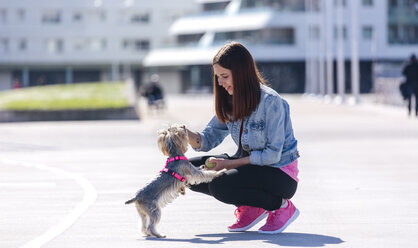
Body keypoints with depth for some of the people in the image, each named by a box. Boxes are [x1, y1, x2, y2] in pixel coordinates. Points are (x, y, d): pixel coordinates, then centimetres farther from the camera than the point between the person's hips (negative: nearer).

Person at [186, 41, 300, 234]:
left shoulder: (271, 102, -21)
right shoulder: (230, 102, 3)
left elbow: (273, 154, -21)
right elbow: (208, 140, 5)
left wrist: (230, 164, -22)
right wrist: (189, 136, -18)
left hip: (279, 174, -8)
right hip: (248, 166, 8)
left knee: (220, 185, -31)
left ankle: (282, 206, -9)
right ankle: (251, 208, 4)